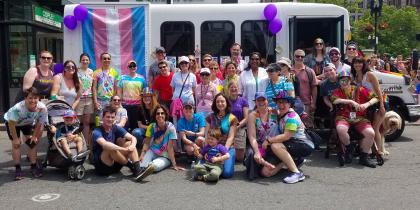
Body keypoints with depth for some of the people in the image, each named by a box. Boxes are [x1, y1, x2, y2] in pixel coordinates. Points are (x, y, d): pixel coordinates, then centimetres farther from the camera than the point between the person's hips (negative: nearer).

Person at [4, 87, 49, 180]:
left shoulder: (42, 108, -33)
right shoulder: (18, 108, -42)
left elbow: (39, 124, -16)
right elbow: (11, 123, -28)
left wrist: (35, 136, -9)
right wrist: (15, 138, -20)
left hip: (28, 123, 3)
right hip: (12, 122, -3)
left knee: (32, 143, -3)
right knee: (16, 144, -8)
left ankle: (34, 166, 10)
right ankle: (17, 169, 4)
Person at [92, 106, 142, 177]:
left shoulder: (116, 128, 2)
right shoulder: (97, 132, -16)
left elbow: (133, 138, -6)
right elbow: (104, 144, -37)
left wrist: (132, 146, -29)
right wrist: (124, 149, -40)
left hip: (115, 164, 6)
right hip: (101, 166, -6)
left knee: (129, 143, -9)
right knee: (110, 148, -33)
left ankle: (137, 169, -27)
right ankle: (130, 165, -16)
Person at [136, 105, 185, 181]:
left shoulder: (170, 128, -16)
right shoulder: (151, 126, -5)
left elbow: (170, 147, -17)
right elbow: (146, 143, -8)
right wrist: (141, 156, -24)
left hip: (165, 157, -3)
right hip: (152, 152, 3)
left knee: (155, 165, -36)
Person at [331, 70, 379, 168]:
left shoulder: (359, 89, 12)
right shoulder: (337, 91, 11)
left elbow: (375, 97, 8)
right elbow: (334, 100, -13)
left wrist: (367, 104, -12)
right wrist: (351, 101, -20)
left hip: (360, 118, 1)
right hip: (343, 118, -1)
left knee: (371, 133, -24)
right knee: (341, 129, -36)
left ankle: (363, 157, -3)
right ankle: (349, 149, -4)